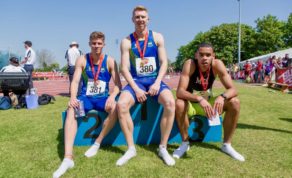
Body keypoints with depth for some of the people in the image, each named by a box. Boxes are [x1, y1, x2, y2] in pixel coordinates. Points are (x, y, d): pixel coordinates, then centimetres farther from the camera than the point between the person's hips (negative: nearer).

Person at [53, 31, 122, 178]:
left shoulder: (110, 61, -2)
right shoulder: (82, 60, -1)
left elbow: (118, 84, -5)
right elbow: (75, 81, -8)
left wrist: (112, 96, -27)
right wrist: (73, 97, -28)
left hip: (102, 98, 0)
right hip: (86, 97, 1)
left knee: (115, 108, -33)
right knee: (71, 109, -30)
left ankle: (97, 143, -13)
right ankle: (68, 158, -34)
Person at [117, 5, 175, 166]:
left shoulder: (157, 37, 4)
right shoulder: (126, 41, 2)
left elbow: (164, 62, -1)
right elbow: (124, 68, -4)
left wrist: (157, 83, -16)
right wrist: (136, 88, -17)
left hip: (155, 80, 0)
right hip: (136, 81, 0)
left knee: (170, 102, -30)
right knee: (121, 104, -29)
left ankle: (163, 148, -12)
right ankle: (131, 148, -11)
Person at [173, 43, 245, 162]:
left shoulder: (217, 64, -18)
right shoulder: (190, 64, -26)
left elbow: (233, 89, -20)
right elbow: (180, 92, -35)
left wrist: (222, 97, -42)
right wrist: (199, 99, -50)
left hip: (208, 101, 3)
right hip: (191, 102, -3)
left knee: (235, 103, -18)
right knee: (179, 104, -36)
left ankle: (227, 144, -2)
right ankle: (185, 143, -12)